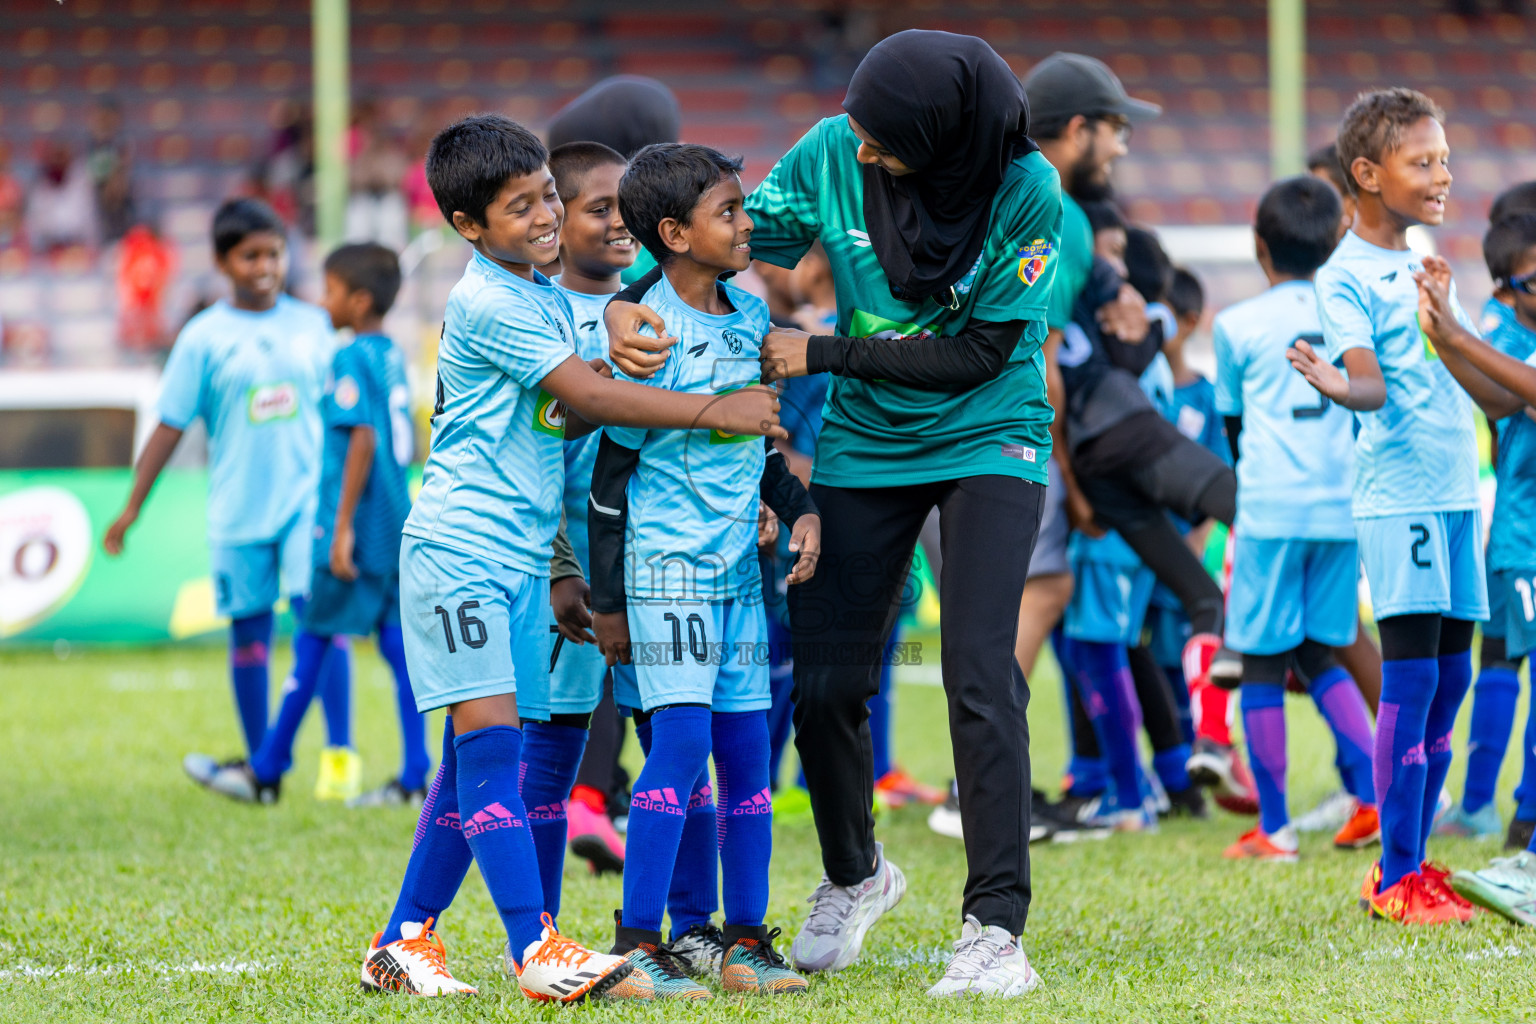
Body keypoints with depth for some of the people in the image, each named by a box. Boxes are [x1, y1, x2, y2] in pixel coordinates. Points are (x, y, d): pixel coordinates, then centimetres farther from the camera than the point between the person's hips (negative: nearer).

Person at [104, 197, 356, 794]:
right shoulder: (205, 337, -1)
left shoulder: (311, 325, 6)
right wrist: (132, 509, -2)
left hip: (309, 497, 0)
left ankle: (340, 753, -13)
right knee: (249, 629, 7)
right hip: (238, 509, 0)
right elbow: (170, 427, 1)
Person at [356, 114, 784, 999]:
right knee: (490, 735, -13)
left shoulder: (547, 300, 17)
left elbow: (568, 417, 14)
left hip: (523, 555, 9)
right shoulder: (486, 304, -12)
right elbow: (585, 395, -16)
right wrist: (715, 411, -14)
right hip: (461, 549, -9)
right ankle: (536, 950, -19)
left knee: (480, 758, 8)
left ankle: (404, 943, 14)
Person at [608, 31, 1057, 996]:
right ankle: (854, 876, 31)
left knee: (979, 674, -17)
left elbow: (977, 352, -19)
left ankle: (996, 927, -13)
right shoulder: (834, 152, -13)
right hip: (865, 442, 4)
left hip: (986, 440, -4)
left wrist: (820, 355, -19)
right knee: (821, 687, 3)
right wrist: (628, 301, -19)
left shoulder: (1027, 195, -21)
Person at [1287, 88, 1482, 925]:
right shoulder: (1345, 276, -7)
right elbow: (1371, 385, -18)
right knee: (1411, 678, -11)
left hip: (1456, 491, 8)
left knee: (1450, 677, 7)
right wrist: (1333, 385, -38)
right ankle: (1396, 878, -8)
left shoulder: (1421, 262, 17)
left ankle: (1408, 864, 13)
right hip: (1396, 497, -8)